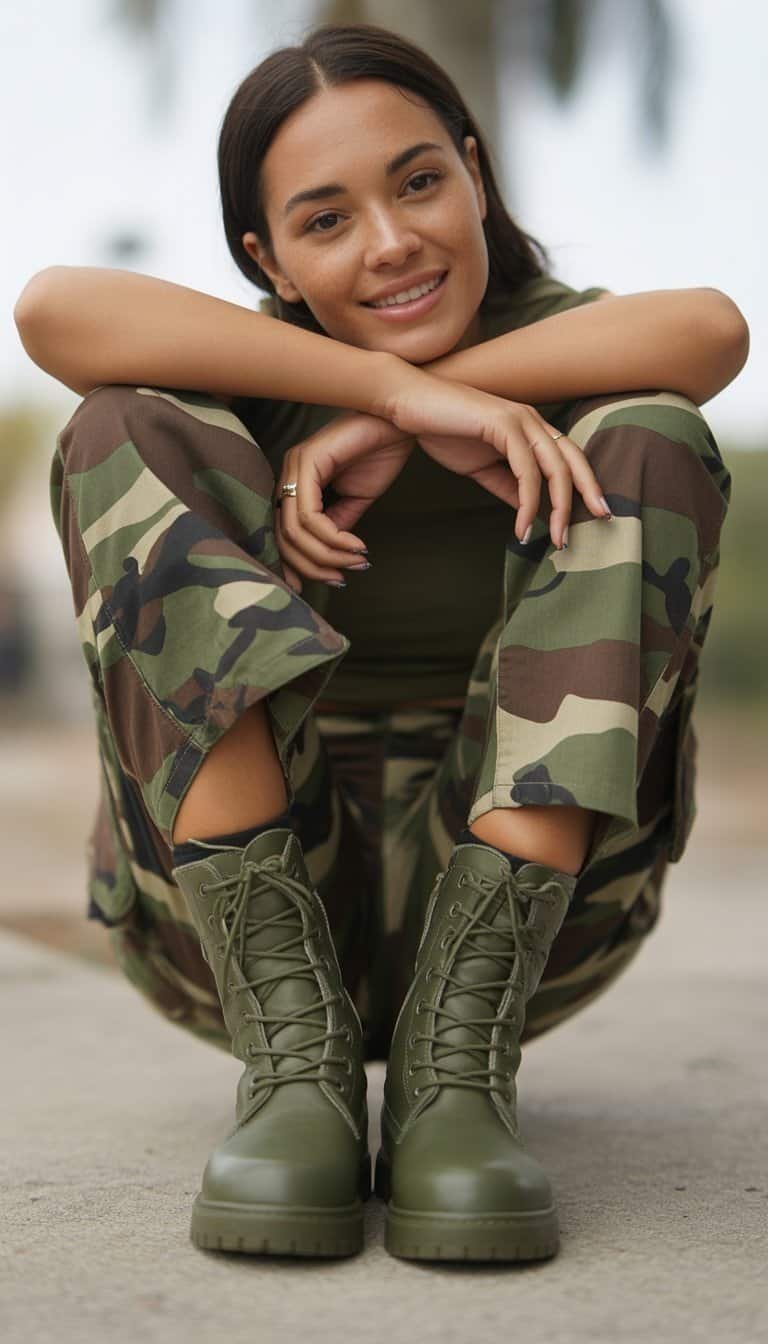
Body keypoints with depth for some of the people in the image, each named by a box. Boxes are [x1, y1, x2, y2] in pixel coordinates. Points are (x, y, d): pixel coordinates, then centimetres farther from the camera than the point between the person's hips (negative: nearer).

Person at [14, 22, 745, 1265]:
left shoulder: (558, 350, 1)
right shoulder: (237, 393, -1)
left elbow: (711, 330, -24)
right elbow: (53, 308, -24)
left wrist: (381, 428, -24)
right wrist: (398, 385, -30)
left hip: (524, 892, 0)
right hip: (227, 912, 0)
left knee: (647, 442, -18)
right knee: (131, 433, -17)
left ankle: (458, 1057, -27)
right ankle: (292, 1047, -26)